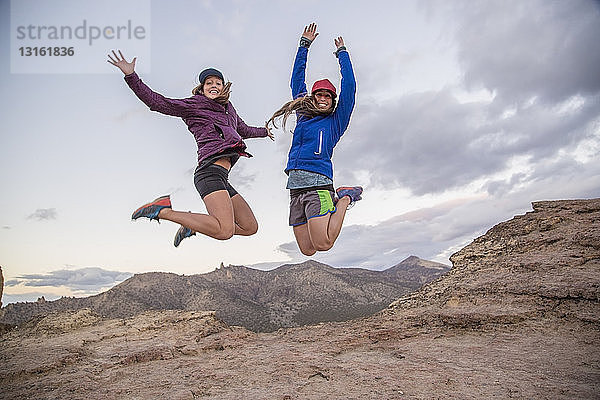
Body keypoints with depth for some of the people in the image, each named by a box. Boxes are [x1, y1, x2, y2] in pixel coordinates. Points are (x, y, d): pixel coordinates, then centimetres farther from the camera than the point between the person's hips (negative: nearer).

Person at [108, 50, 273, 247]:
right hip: (210, 171, -9)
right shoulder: (193, 104, 8)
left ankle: (192, 225, 16)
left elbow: (243, 130, 45)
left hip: (221, 178, 9)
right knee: (225, 232, -28)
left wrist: (263, 131, 63)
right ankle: (163, 211, -14)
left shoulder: (228, 108, 27)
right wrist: (131, 76, -9)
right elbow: (157, 102, 2)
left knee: (250, 227, 11)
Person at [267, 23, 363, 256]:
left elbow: (349, 86, 9)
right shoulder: (304, 116, 22)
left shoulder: (335, 121, 11)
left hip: (317, 183, -5)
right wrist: (305, 45, 33)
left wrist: (342, 52, 21)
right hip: (295, 187, 5)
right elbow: (297, 81, 29)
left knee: (323, 244, -15)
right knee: (307, 250, 3)